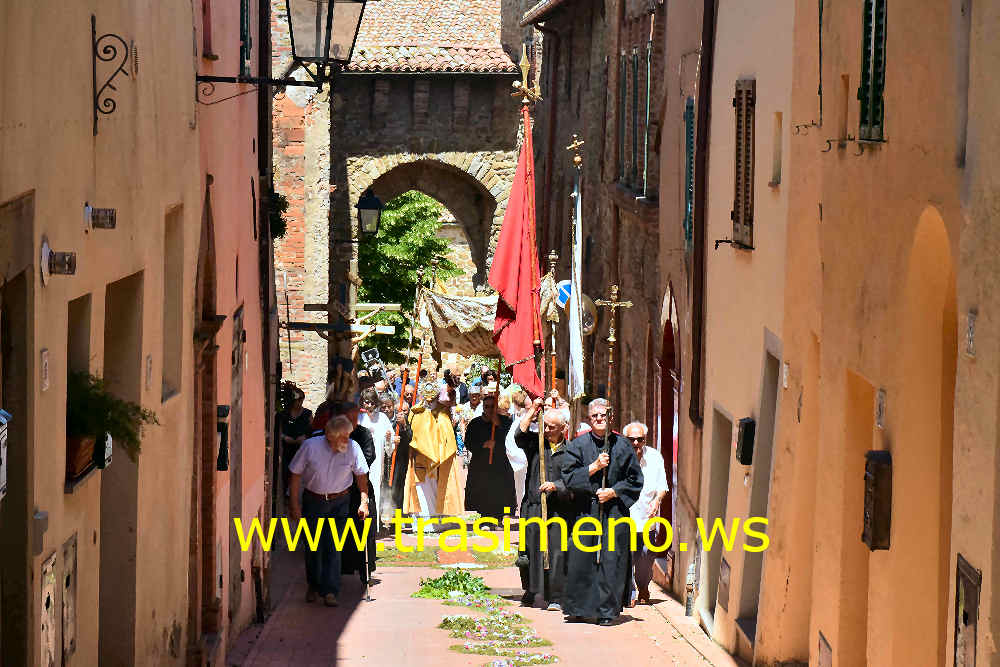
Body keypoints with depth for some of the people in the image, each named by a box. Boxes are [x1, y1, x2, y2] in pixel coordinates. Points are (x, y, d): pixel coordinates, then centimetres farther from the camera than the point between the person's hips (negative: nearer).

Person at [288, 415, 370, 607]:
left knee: (333, 547, -7)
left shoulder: (353, 448, -12)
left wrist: (364, 501, 0)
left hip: (339, 503, 0)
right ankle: (314, 586, 27)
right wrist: (295, 505, -6)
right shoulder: (310, 446, -15)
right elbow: (296, 475, -6)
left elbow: (361, 475, 3)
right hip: (313, 501, 0)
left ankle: (330, 591, -4)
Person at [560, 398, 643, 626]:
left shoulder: (622, 446, 5)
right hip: (585, 511, 1)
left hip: (614, 511, 0)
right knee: (581, 560, -1)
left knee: (611, 561, -3)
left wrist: (613, 492, -8)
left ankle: (607, 611, 4)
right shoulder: (578, 445, 5)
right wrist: (594, 466, -14)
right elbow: (569, 476, -3)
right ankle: (578, 609, 10)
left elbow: (635, 479, 6)